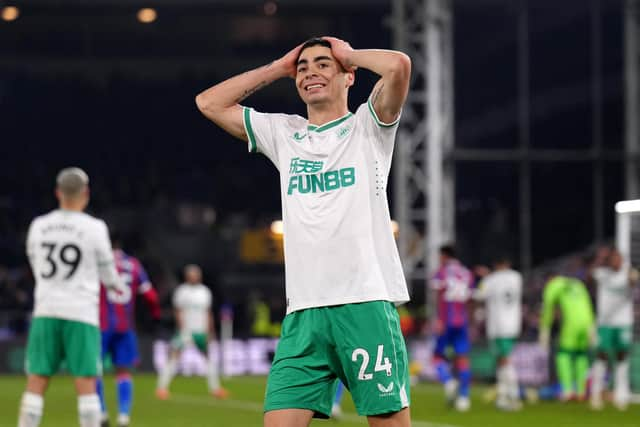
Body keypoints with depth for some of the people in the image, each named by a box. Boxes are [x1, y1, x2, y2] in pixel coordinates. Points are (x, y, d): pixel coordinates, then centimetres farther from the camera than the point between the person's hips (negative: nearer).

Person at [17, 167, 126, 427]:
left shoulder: (38, 226, 4)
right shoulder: (94, 228, -6)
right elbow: (107, 274, 5)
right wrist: (118, 286, 29)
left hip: (46, 311, 3)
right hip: (80, 313, -3)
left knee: (36, 383, 4)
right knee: (86, 383, -1)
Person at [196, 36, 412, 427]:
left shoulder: (366, 127, 6)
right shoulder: (283, 133, 19)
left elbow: (399, 65, -12)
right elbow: (209, 103, 19)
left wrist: (349, 54, 7)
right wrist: (278, 68, 18)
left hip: (367, 304, -4)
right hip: (303, 313, 4)